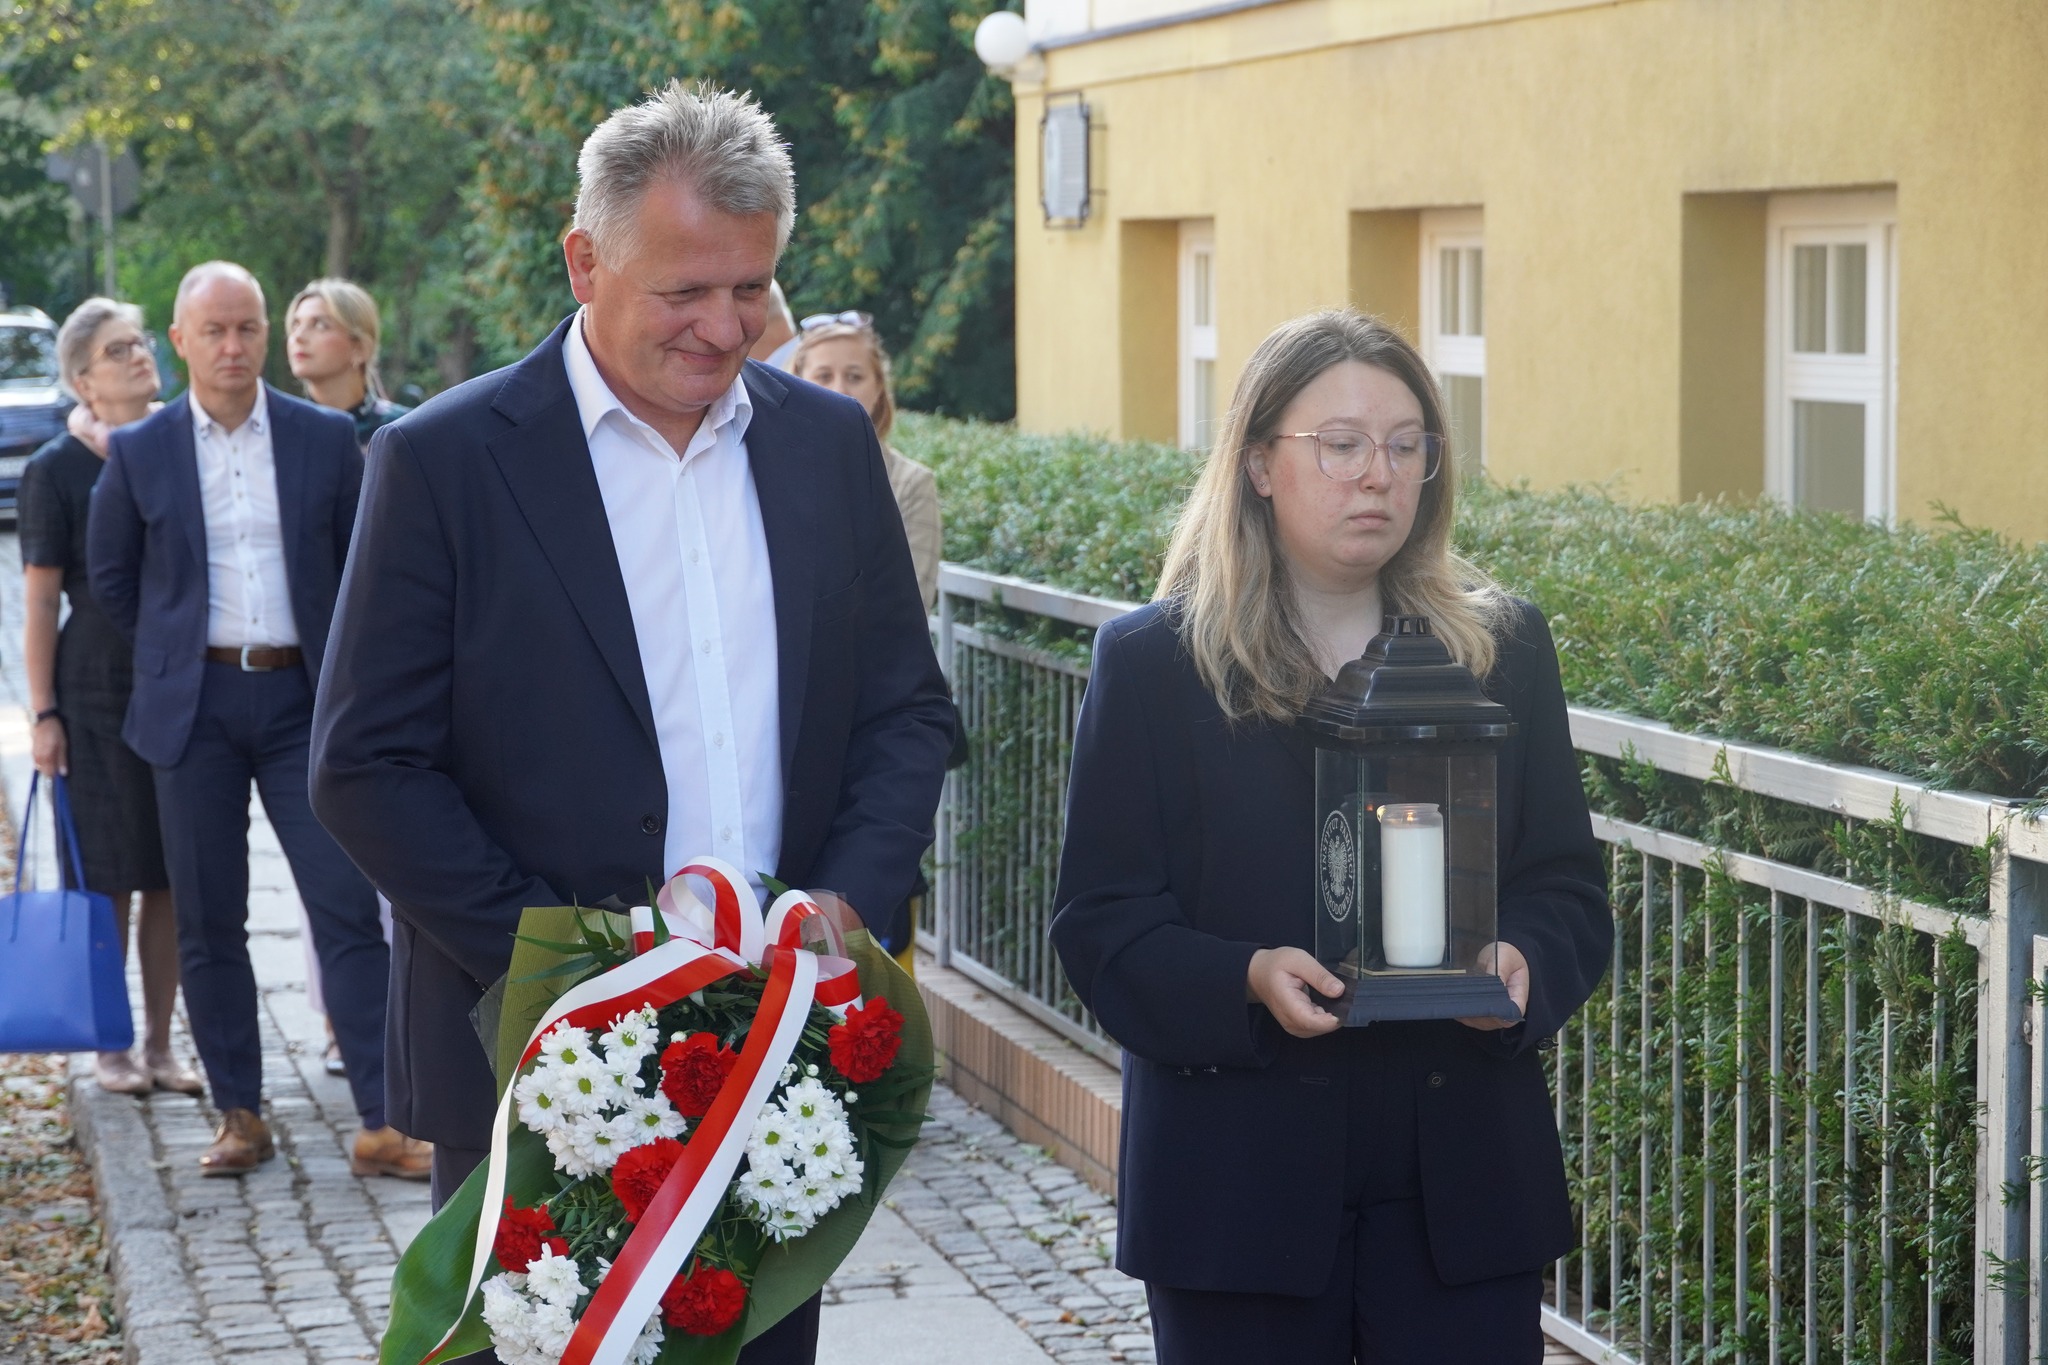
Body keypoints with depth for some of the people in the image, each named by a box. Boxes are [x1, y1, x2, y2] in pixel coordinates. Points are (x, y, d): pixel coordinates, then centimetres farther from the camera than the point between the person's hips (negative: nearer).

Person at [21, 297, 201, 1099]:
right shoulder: (55, 472, -3)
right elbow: (39, 605, -4)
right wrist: (44, 714, -9)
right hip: (97, 694, -4)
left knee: (171, 879, 6)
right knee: (108, 877, 1)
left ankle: (160, 1044, 15)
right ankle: (110, 1049, 10)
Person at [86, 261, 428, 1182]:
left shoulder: (327, 438, 2)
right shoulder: (139, 451, 2)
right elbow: (110, 572, 14)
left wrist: (344, 672, 9)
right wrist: (173, 652, 13)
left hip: (302, 699, 0)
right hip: (194, 707, 1)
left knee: (348, 908, -7)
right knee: (209, 923, 5)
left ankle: (381, 1124, -6)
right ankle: (239, 1115, 15)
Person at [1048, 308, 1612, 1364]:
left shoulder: (1503, 649, 8)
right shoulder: (1150, 664, 0)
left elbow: (1570, 889, 10)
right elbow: (1100, 922, -3)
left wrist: (1524, 963, -13)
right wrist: (1247, 981, -20)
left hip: (1463, 1180, 2)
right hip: (1242, 1188, -2)